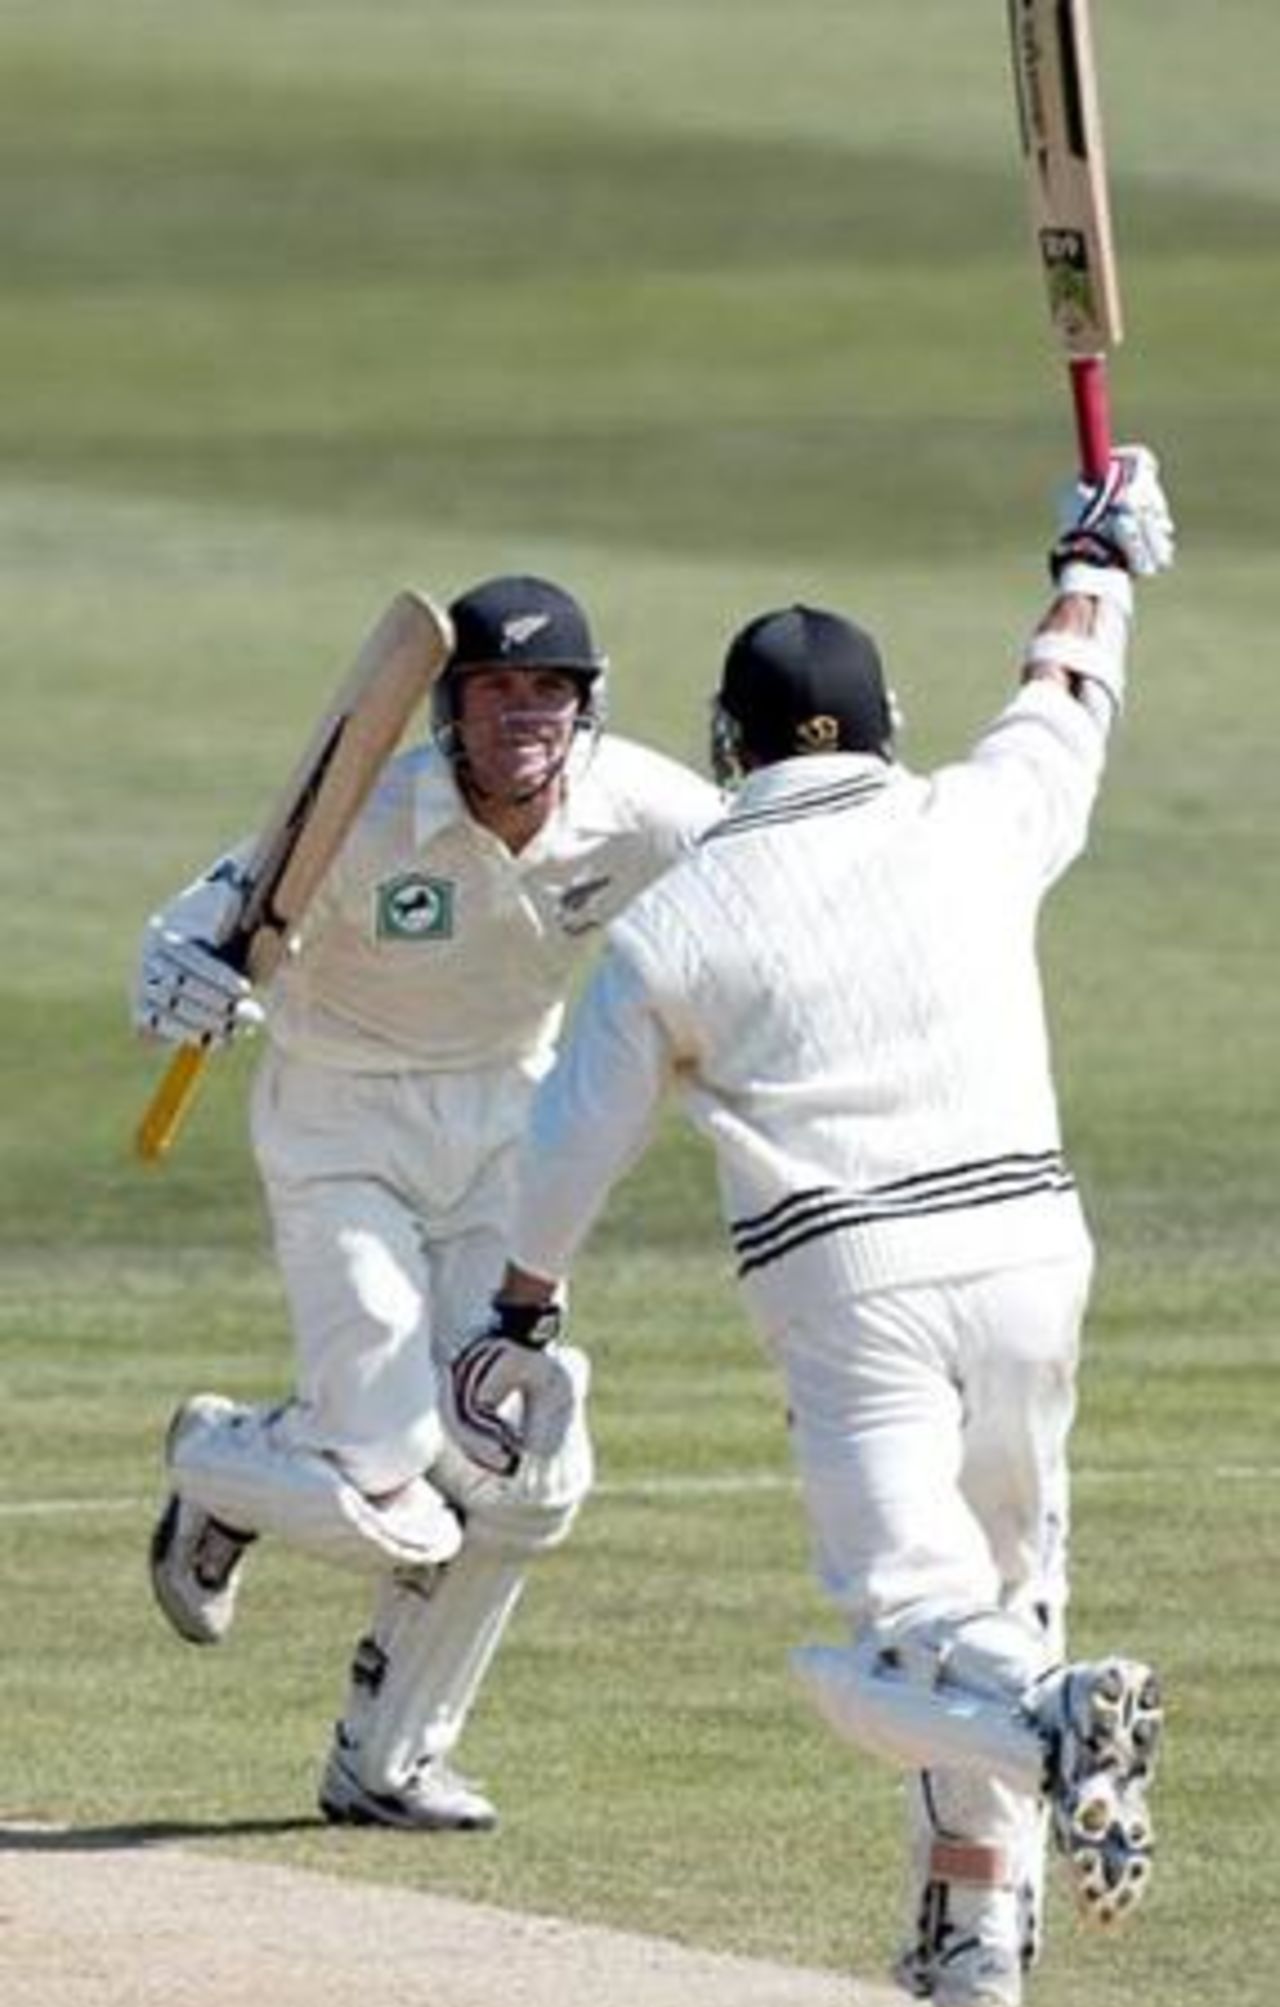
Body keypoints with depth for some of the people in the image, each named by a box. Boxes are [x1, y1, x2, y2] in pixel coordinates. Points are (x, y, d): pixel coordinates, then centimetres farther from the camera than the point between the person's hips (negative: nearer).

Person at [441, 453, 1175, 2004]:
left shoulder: (672, 925, 4)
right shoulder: (972, 826, 8)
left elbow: (571, 1147, 10)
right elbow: (1063, 703, 29)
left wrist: (515, 1319, 25)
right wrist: (1097, 562, 48)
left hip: (845, 1285, -3)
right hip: (1024, 1246, 3)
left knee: (909, 1616, -10)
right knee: (996, 1581, 19)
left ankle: (1052, 1719, -42)